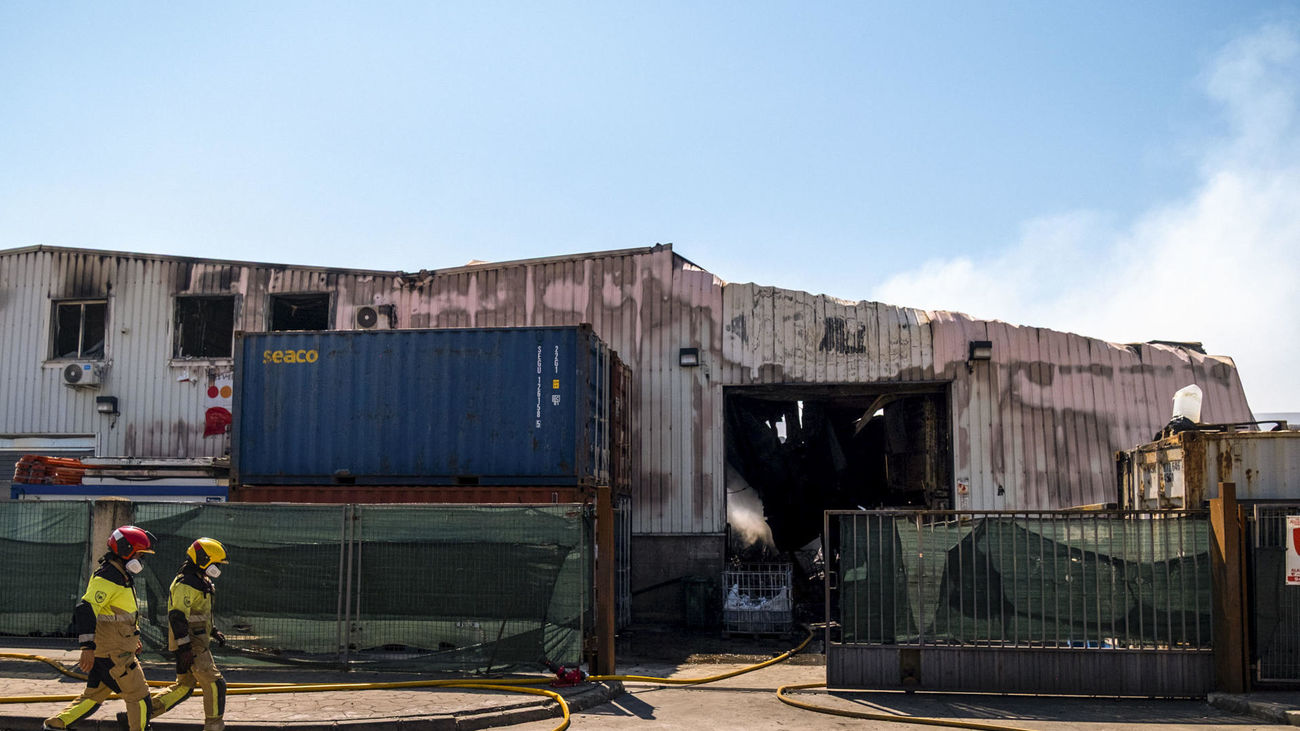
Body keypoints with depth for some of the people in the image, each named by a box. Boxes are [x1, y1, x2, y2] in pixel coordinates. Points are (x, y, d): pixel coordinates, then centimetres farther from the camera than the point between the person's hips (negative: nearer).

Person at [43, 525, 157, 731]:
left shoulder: (122, 576, 16)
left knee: (94, 694, 16)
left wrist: (133, 638, 31)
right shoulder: (106, 578, -17)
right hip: (114, 653, -10)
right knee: (138, 696, 0)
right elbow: (86, 610, -26)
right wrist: (88, 648, -31)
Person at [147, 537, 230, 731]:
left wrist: (213, 631, 25)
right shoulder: (186, 584, -18)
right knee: (214, 684, -7)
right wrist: (184, 648, -26)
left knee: (184, 686, 15)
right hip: (191, 644, -11)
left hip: (198, 641, 11)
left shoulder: (199, 582, 15)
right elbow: (177, 617, -24)